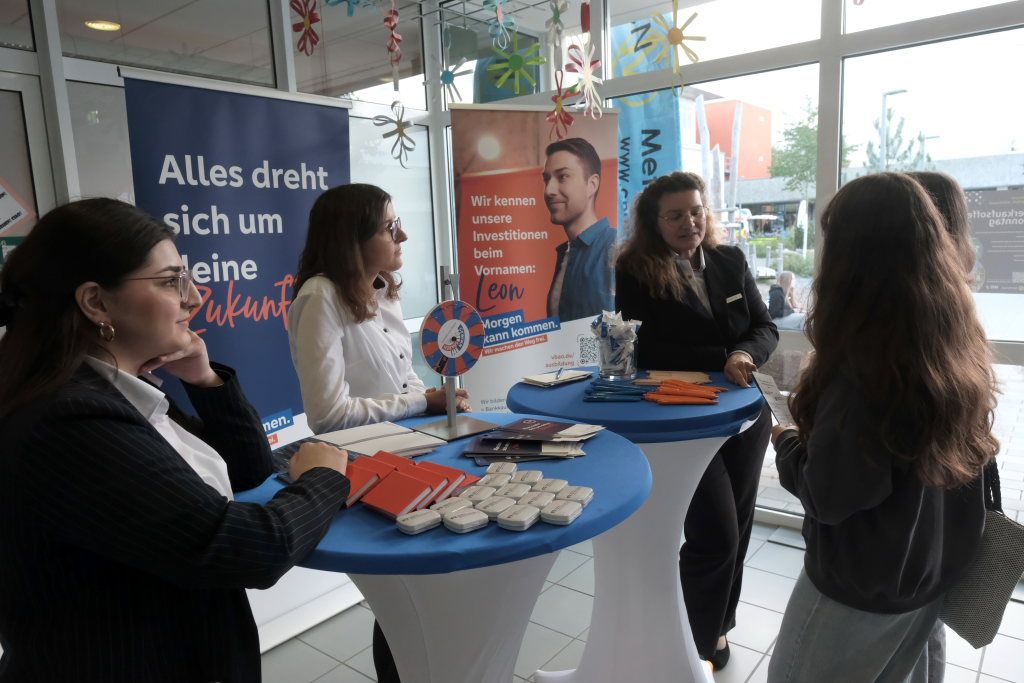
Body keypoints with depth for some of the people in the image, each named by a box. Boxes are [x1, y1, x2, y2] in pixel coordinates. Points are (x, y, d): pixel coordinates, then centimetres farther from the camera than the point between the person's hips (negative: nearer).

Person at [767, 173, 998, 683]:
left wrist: (786, 442, -6)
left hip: (862, 583, -7)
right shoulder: (959, 339, -5)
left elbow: (829, 495, -25)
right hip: (935, 569, 7)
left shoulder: (865, 358, -29)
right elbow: (956, 451, 8)